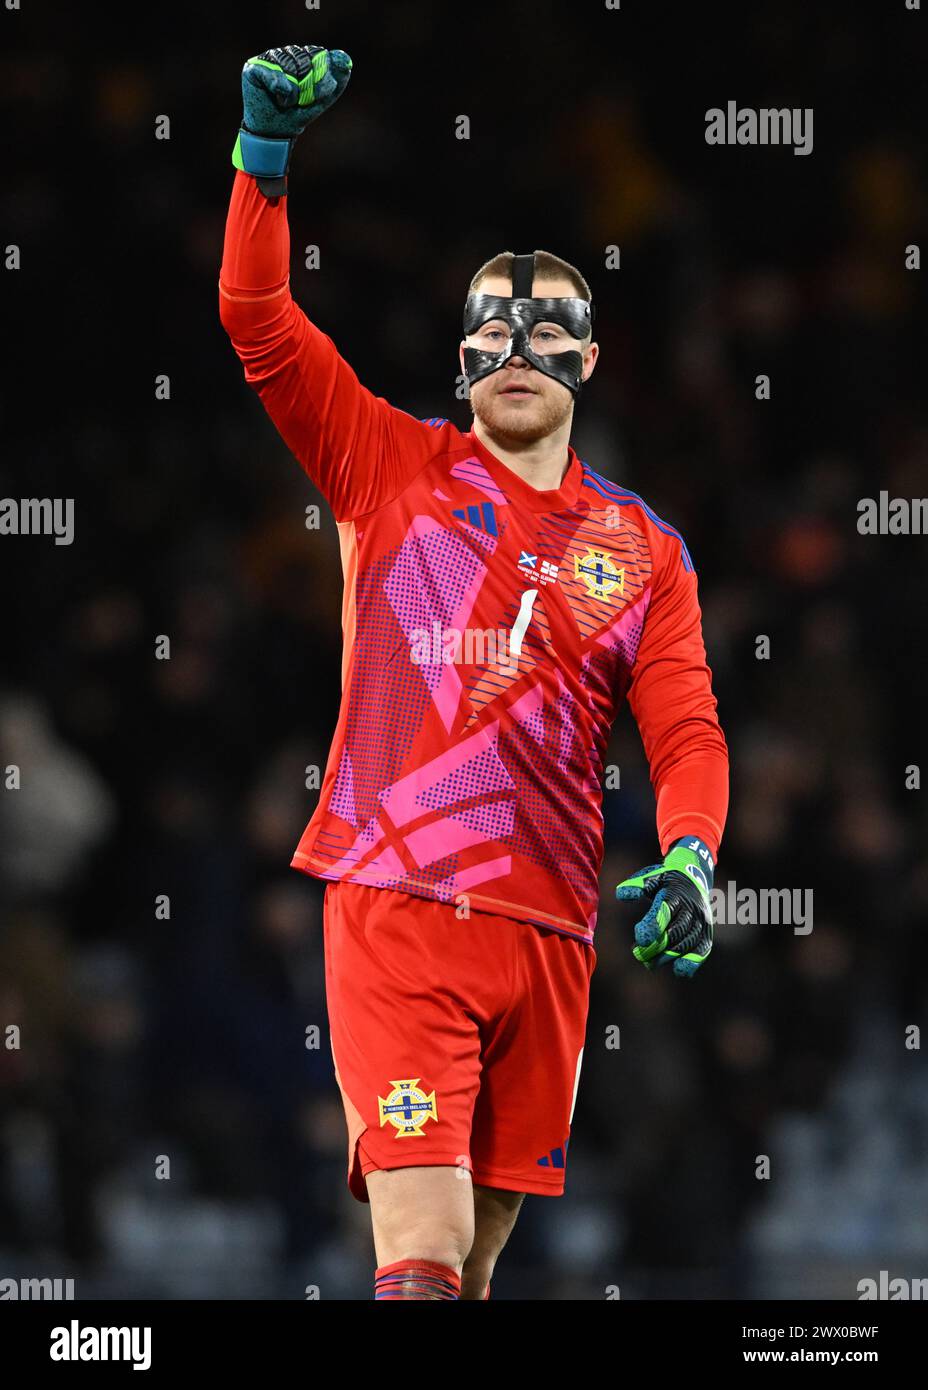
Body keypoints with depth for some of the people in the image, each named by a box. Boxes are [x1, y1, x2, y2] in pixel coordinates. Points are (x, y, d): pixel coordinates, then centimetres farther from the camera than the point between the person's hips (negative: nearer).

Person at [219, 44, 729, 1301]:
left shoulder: (643, 550, 13)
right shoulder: (391, 468, 9)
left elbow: (687, 732, 7)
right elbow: (257, 317, 2)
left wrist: (687, 859, -12)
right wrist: (266, 156, -10)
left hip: (549, 926, 3)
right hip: (395, 903, -3)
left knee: (482, 1246, 9)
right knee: (422, 1249, -17)